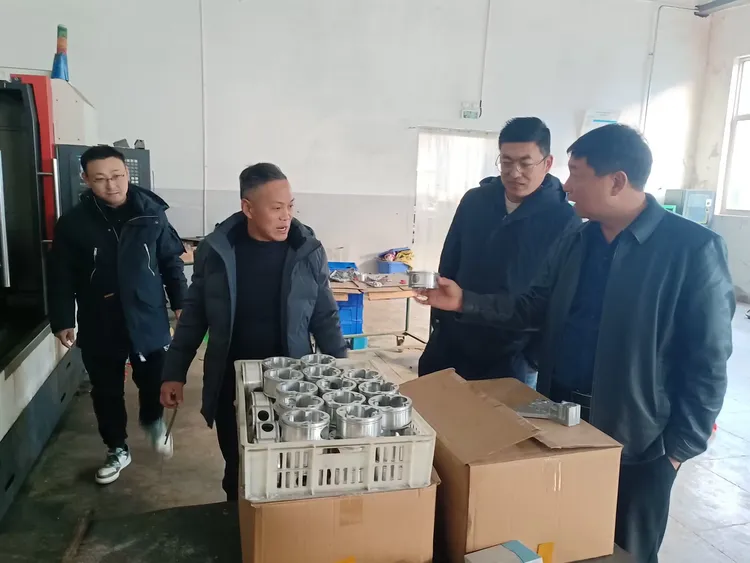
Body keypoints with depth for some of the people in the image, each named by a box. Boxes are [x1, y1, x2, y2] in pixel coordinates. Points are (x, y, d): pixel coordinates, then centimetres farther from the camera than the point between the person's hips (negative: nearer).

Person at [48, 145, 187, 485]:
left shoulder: (151, 214, -6)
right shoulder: (73, 223, -6)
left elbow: (171, 261, 2)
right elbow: (61, 277, -2)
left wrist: (180, 302, 1)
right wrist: (62, 321, -5)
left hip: (148, 318, 0)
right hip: (99, 325, 1)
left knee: (153, 381, 9)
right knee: (106, 391, 13)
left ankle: (152, 421, 43)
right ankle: (117, 449, 35)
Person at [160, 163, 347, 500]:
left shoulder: (308, 251, -7)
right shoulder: (215, 250, -7)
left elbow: (325, 318, 0)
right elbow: (194, 315, 3)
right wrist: (174, 373, 2)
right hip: (231, 385, 1)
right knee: (237, 473, 17)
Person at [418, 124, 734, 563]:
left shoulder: (694, 249, -14)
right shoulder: (576, 242, 5)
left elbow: (706, 362, -12)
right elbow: (535, 309, 9)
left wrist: (678, 449, -10)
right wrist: (463, 301, -1)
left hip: (636, 443, -5)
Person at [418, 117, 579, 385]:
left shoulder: (564, 221, -11)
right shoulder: (474, 200, 2)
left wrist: (535, 357, -11)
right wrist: (439, 320, 7)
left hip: (511, 360, -4)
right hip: (451, 346, 4)